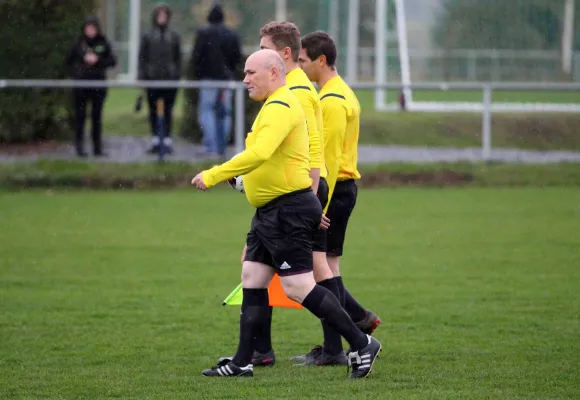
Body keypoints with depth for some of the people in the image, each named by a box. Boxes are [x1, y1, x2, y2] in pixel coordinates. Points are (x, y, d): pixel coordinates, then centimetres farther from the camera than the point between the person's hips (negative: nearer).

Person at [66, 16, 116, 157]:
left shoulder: (103, 44, 3)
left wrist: (97, 60, -13)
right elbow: (69, 61, 11)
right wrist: (74, 74, -2)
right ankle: (79, 147, 5)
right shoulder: (78, 44, 2)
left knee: (97, 116, 3)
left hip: (98, 84, 1)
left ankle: (97, 148, 8)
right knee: (80, 115, 0)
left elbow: (113, 61, -1)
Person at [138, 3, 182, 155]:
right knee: (153, 110, 3)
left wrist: (178, 75, 2)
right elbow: (142, 57, 4)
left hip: (170, 78, 0)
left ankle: (167, 140, 6)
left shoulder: (174, 36, 8)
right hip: (152, 78, 0)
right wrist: (142, 76, -4)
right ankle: (155, 141, 9)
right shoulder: (148, 37, 4)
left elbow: (178, 58, 9)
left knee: (168, 110, 2)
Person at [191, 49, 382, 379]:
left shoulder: (279, 107, -17)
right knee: (252, 281, 9)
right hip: (271, 212, 11)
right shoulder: (279, 105, 18)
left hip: (288, 211, -11)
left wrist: (213, 176, -32)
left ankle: (361, 344, -4)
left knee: (298, 286, -10)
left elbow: (259, 153, -32)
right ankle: (242, 363, 12)